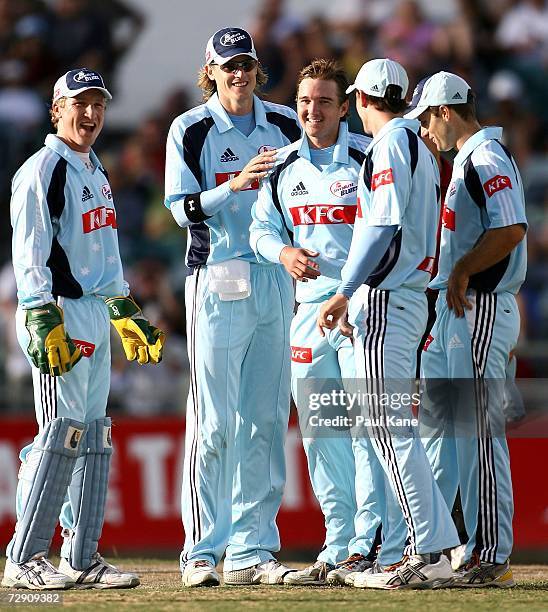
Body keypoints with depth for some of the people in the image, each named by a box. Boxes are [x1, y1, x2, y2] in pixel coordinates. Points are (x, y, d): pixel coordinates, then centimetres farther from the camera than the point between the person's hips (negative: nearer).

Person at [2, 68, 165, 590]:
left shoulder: (95, 172, 19)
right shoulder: (42, 170, -9)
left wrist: (126, 313, 24)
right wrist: (44, 324, -23)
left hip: (96, 314, 9)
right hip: (58, 314, -9)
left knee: (94, 436, 8)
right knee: (62, 432, -12)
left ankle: (82, 558, 11)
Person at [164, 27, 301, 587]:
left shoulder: (286, 126, 11)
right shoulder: (190, 130, 0)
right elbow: (184, 207, -8)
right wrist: (237, 183, -22)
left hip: (275, 282, 4)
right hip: (217, 282, -4)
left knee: (266, 420, 3)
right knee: (214, 420, -6)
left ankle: (251, 550, 6)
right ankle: (201, 552, -2)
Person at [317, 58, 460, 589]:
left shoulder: (391, 143, -9)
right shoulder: (419, 147, 20)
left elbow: (384, 225, -20)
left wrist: (345, 293, -18)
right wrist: (357, 301, 22)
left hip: (386, 301, -10)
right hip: (407, 300, 10)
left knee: (389, 426, -10)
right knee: (390, 426, 12)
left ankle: (430, 554, -13)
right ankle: (432, 547, 12)